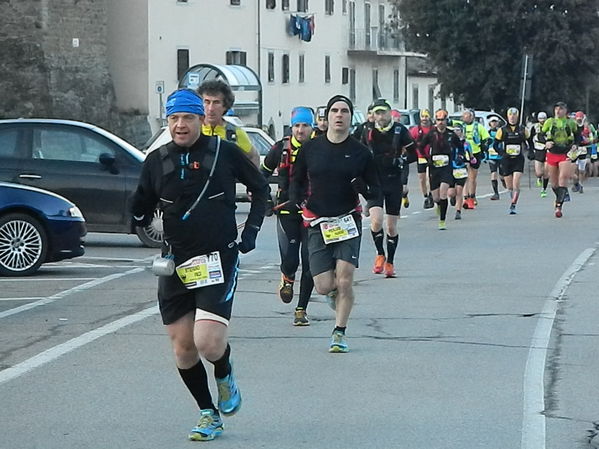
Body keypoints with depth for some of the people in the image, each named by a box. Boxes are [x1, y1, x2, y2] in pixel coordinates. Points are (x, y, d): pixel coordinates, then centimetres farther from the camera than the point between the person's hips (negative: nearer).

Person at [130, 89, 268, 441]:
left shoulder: (224, 152, -3)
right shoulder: (157, 161, 4)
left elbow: (260, 187, 12)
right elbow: (141, 213, 9)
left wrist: (251, 231, 5)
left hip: (219, 259, -4)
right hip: (175, 263, 4)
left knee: (209, 343, -18)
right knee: (183, 349, 5)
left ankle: (225, 376, 18)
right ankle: (209, 415, 24)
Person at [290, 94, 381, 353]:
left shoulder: (360, 152, 2)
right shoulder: (310, 149, 3)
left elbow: (376, 192, 6)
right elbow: (296, 179, 16)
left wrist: (363, 188, -16)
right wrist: (297, 199, -5)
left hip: (348, 222, -1)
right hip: (318, 225, 1)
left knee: (344, 281, -12)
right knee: (324, 286, -4)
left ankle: (339, 334, 4)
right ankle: (335, 292, 34)